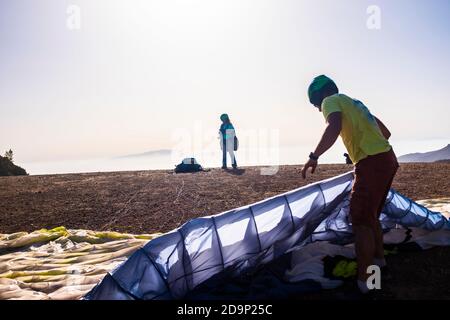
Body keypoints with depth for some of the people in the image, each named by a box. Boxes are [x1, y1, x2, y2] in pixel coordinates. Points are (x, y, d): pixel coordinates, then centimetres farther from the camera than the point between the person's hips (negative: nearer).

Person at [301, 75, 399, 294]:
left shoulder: (331, 101, -2)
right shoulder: (355, 103, 24)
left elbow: (334, 127, -26)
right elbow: (385, 133, 28)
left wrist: (314, 157, -24)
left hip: (371, 164, -9)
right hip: (388, 159, 9)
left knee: (361, 220, -4)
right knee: (371, 215, 23)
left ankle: (364, 280, 0)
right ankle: (378, 258, 38)